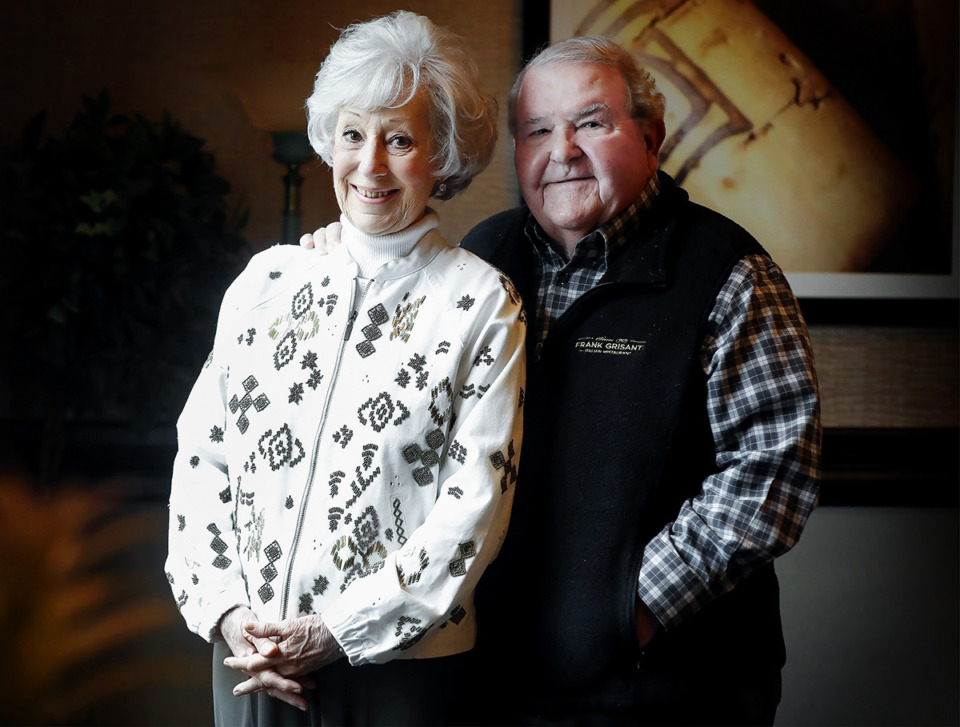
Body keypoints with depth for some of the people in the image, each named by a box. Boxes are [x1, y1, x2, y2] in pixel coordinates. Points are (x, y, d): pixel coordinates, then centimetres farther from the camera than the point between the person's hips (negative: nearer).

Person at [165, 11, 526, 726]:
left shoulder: (483, 302, -4)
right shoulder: (269, 278, 6)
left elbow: (477, 499, -9)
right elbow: (203, 454, 8)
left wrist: (341, 631, -12)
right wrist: (223, 609, -5)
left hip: (398, 663, -3)